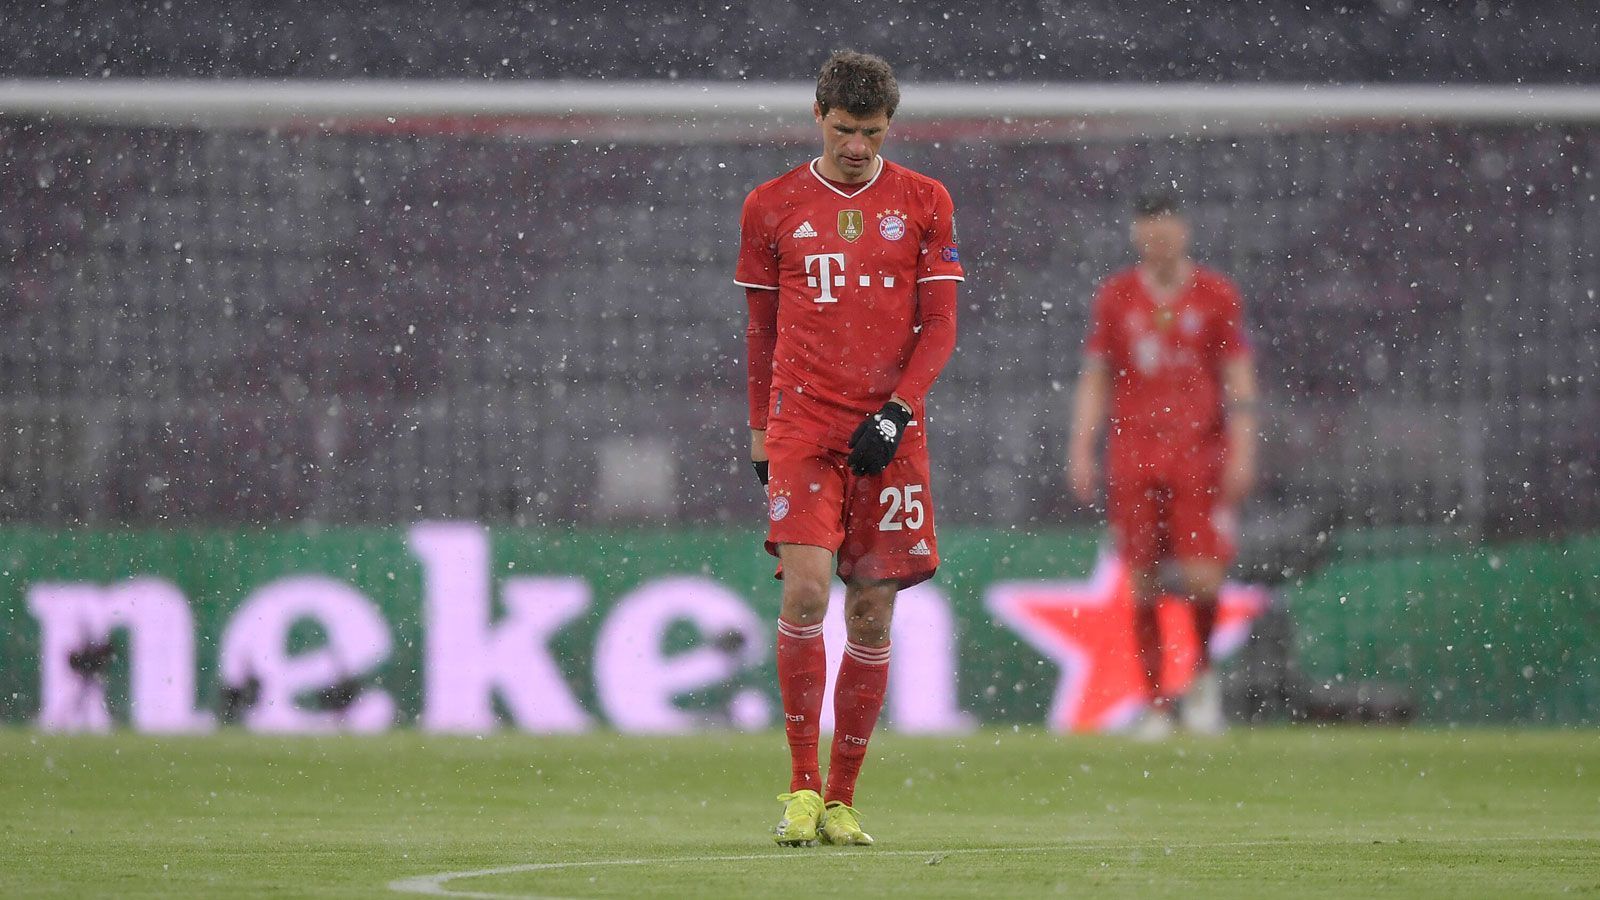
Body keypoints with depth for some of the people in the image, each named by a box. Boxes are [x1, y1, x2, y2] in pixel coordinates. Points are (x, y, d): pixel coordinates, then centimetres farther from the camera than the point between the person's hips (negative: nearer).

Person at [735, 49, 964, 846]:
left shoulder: (923, 204, 5)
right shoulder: (772, 208, 7)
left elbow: (939, 328, 4)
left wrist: (894, 413, -9)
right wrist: (760, 432, 14)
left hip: (890, 433, 1)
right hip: (802, 423, -1)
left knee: (872, 614, 1)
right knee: (804, 592, -17)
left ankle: (841, 799, 11)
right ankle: (802, 787, -9)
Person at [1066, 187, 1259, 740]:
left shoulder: (1216, 295, 4)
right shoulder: (1115, 297, 8)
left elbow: (1239, 378, 3)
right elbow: (1093, 379, 10)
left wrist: (1242, 452, -5)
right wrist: (1081, 451, 2)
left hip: (1200, 455, -1)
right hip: (1132, 455, 1)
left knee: (1201, 578, -11)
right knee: (1143, 584, -1)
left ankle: (1204, 673, 15)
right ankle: (1155, 703, 7)